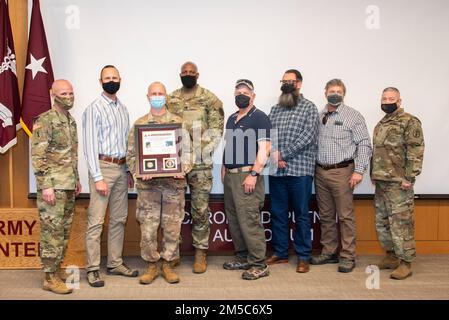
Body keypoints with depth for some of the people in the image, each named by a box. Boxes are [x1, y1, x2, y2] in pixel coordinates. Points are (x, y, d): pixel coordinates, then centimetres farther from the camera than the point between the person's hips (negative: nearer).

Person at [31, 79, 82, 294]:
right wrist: (46, 185, -20)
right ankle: (50, 278, 4)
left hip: (69, 186, 8)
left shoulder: (71, 121, 14)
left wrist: (76, 179, 20)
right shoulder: (44, 121, -11)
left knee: (64, 230, 13)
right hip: (53, 186, -8)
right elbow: (38, 156, -15)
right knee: (52, 230, -4)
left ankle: (57, 269, 24)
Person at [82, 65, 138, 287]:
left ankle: (115, 263, 21)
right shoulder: (94, 109, -5)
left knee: (119, 219, 11)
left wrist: (129, 170, 11)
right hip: (103, 167, -7)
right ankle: (92, 269, 4)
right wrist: (98, 178, -16)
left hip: (121, 168, 7)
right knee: (96, 220, -5)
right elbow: (90, 146, -10)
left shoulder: (123, 109, 14)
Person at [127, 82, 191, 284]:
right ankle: (151, 266, 18)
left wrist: (182, 169, -11)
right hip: (147, 184, 0)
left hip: (174, 183, 0)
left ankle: (168, 265, 21)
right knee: (147, 228, 3)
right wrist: (139, 172, -11)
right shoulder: (139, 124, 8)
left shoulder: (179, 123, 8)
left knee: (172, 227, 5)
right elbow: (131, 154, 5)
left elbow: (187, 150, 5)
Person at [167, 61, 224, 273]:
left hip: (199, 164, -3)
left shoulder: (210, 99, 1)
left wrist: (202, 154, -13)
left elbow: (216, 131, -4)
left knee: (200, 209, 1)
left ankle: (200, 252, 12)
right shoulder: (170, 100, 12)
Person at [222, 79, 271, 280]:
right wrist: (224, 169, 17)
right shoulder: (232, 119, 19)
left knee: (249, 220, -9)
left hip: (247, 175, -8)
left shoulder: (259, 118, -6)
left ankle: (259, 265, -1)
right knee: (233, 219, 12)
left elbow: (264, 149, -14)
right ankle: (242, 258, 24)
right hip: (230, 175, 8)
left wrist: (253, 174, -19)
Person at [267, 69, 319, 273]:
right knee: (277, 213, 10)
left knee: (301, 214, 3)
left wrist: (283, 154, -14)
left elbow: (308, 136, -10)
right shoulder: (275, 110, 15)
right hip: (276, 170, 4)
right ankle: (280, 253, 23)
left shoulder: (309, 108, 2)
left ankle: (303, 257, 13)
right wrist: (274, 155, -12)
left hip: (300, 170, -4)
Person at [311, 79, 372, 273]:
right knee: (326, 215, 12)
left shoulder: (353, 116, -2)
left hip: (341, 171, -5)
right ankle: (328, 253, 23)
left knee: (345, 216, -1)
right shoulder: (319, 117, 12)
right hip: (320, 172, 5)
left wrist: (359, 171, -13)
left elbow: (364, 145, -6)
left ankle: (348, 257, 9)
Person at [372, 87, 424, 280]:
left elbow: (416, 151, -14)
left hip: (399, 182, -8)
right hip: (381, 181, 8)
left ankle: (406, 263, 4)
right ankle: (391, 256, 26)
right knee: (382, 222, 13)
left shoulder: (410, 122, -8)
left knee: (401, 223, -5)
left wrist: (409, 177, -19)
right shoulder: (380, 125, 18)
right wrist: (374, 175, 17)